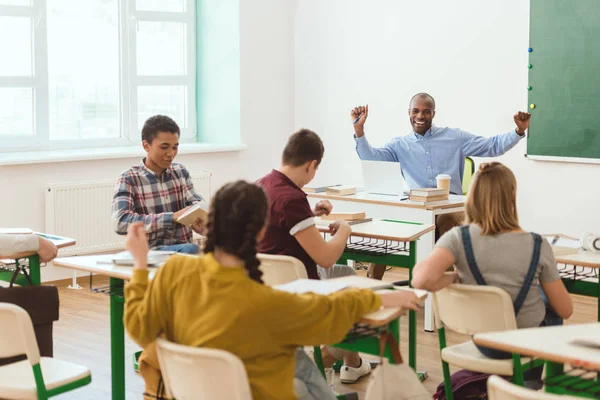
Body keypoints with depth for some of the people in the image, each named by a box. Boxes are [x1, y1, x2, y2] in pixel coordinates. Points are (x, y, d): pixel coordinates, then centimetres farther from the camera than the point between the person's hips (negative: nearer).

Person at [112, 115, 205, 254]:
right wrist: (172, 217, -25)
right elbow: (121, 222, -18)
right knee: (191, 249, -34)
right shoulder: (129, 179, -4)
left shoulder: (180, 171, 12)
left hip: (183, 248, 6)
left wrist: (198, 218, -21)